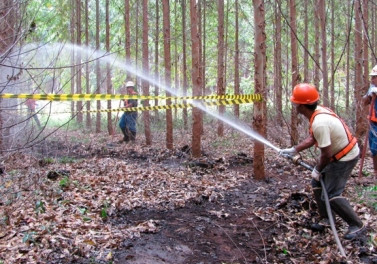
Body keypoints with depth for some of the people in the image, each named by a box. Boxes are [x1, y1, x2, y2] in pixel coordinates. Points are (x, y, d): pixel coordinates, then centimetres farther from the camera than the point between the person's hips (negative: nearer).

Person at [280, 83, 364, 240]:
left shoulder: (319, 123, -32)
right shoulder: (317, 112, -3)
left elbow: (326, 154, -25)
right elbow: (312, 139, 9)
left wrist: (318, 170, -9)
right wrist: (294, 150, 8)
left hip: (345, 158, -10)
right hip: (338, 154, 10)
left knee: (331, 195, -7)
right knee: (317, 184, 14)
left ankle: (356, 225, 8)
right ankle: (325, 218, 26)